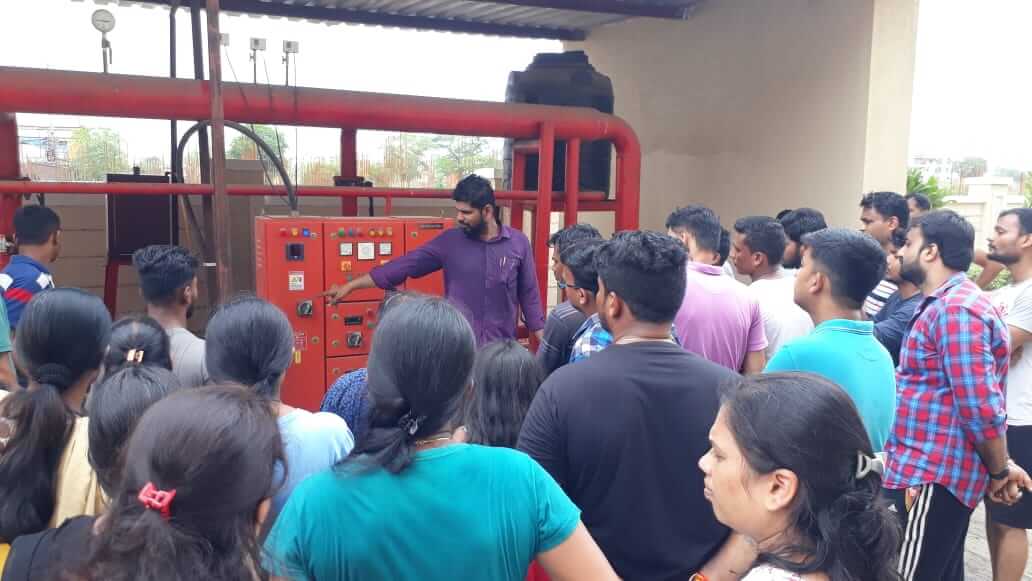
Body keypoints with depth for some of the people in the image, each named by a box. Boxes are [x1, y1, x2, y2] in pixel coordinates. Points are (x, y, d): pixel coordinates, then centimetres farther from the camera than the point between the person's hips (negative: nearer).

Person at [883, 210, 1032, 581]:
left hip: (932, 478, -10)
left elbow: (980, 405, -23)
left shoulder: (955, 309, -19)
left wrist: (1000, 471, -10)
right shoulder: (944, 305, 15)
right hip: (935, 474, 10)